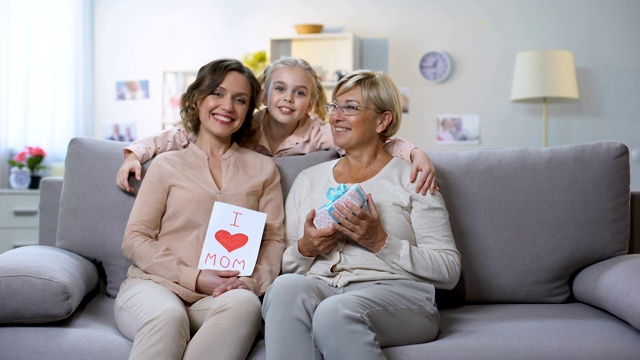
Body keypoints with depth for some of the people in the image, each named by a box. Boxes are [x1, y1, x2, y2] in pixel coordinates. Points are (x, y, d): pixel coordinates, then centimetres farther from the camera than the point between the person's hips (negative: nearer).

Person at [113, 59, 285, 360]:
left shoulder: (263, 169, 17)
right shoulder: (167, 165, 13)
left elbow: (273, 240, 11)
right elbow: (135, 240, 6)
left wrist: (251, 280, -11)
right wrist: (194, 278, -8)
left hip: (219, 299, 1)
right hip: (155, 286, -1)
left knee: (245, 304, -35)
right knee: (167, 315, -37)